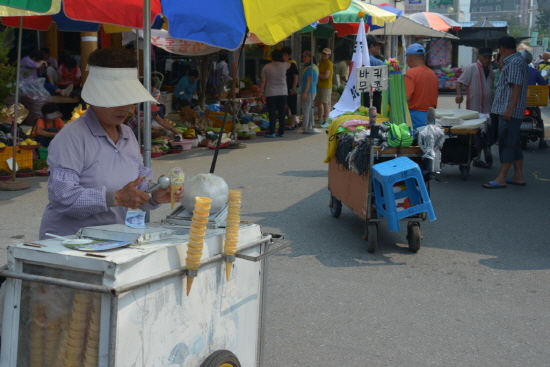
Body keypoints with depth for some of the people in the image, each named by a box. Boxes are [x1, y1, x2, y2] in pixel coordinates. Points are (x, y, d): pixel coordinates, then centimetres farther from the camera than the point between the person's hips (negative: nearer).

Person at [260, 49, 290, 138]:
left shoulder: (266, 67, -6)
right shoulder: (284, 65, -2)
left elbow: (263, 81, -5)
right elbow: (290, 63, 23)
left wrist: (261, 91, 5)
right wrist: (284, 58, 27)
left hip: (270, 94, -2)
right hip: (282, 93, 2)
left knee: (272, 114, -1)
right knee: (282, 113, 6)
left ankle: (272, 132, -1)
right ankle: (281, 132, 10)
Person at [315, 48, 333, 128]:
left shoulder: (329, 64, -14)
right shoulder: (321, 63, 14)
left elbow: (325, 76, -20)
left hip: (326, 86, -9)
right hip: (319, 85, 9)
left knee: (325, 103, -5)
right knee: (319, 103, 13)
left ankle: (325, 121, 1)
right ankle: (320, 120, 22)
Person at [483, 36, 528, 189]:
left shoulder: (514, 63, -14)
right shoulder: (517, 61, 17)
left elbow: (517, 87, -21)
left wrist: (509, 109, -24)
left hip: (510, 111, -10)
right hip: (511, 111, 10)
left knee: (507, 144, -9)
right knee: (514, 143, 12)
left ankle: (501, 179, -8)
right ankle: (518, 176, 16)